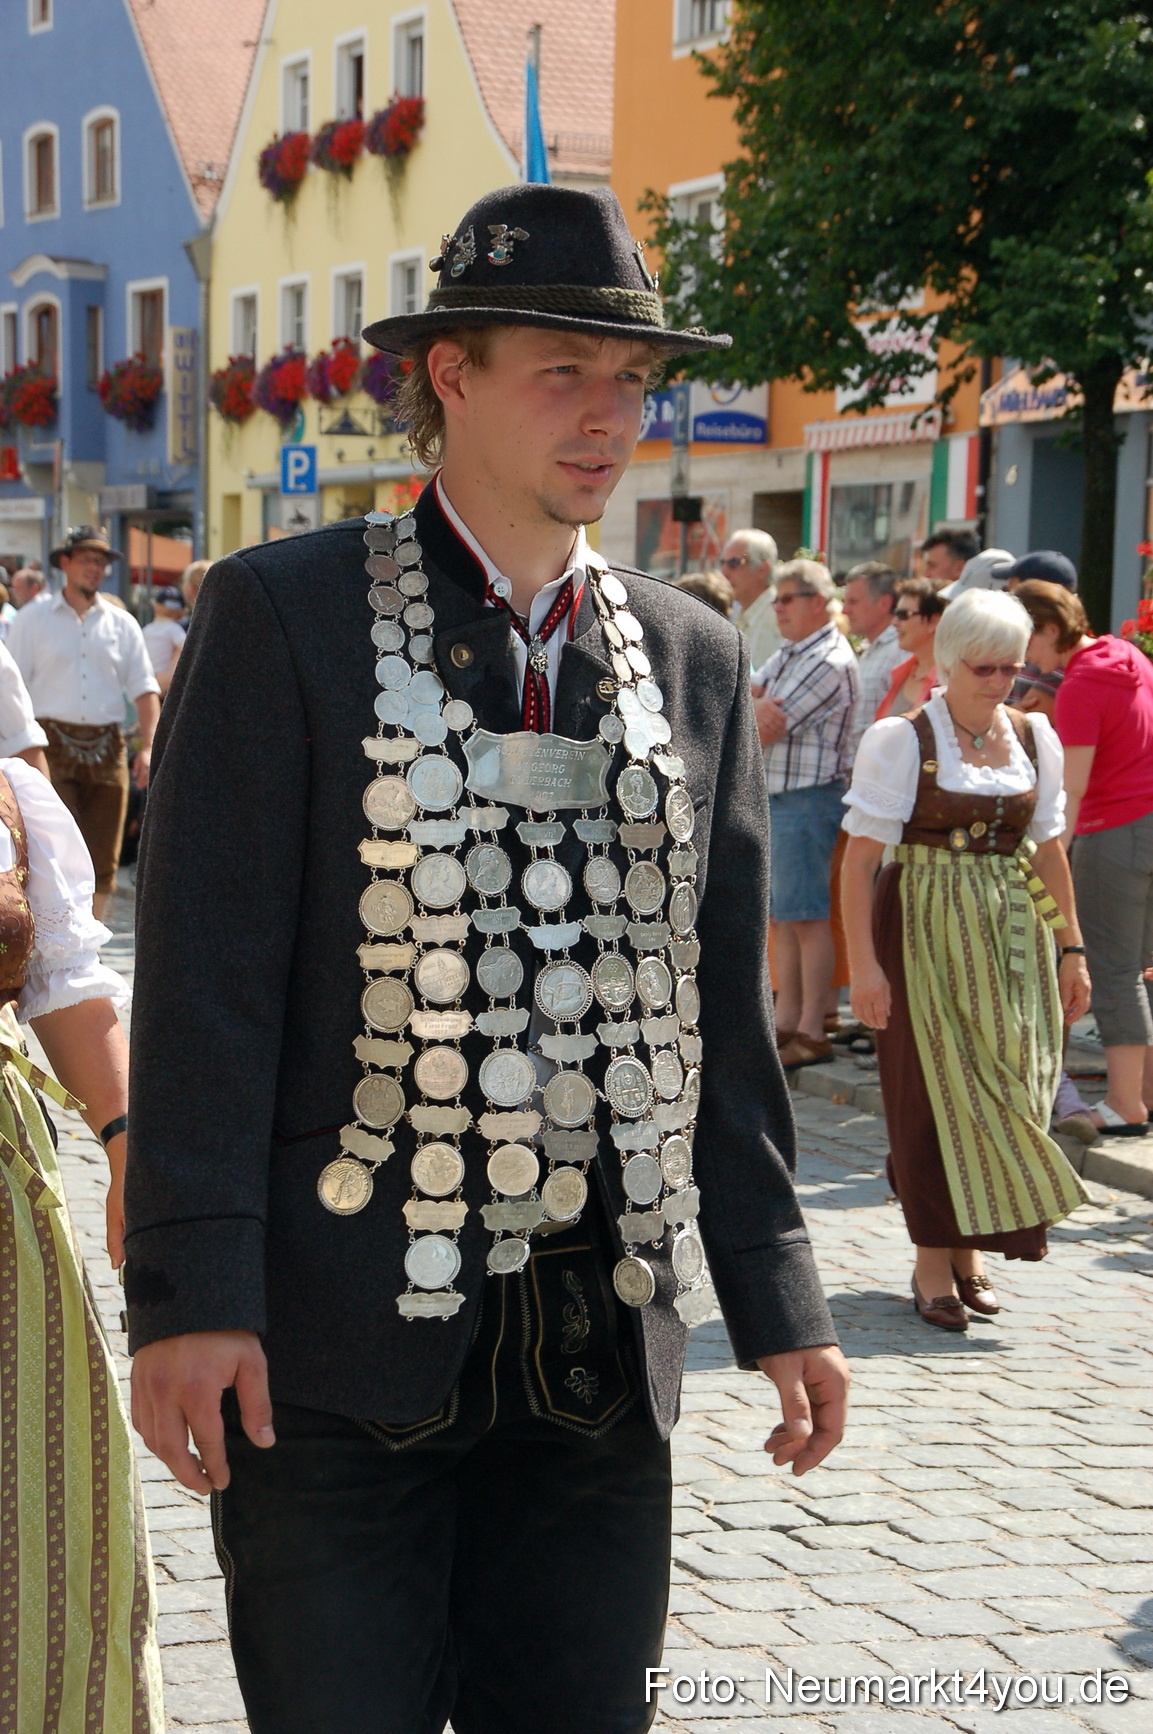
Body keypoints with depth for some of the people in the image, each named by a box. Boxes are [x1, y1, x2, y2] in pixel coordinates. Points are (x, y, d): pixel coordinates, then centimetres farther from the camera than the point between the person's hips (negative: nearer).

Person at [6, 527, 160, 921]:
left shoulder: (121, 623, 13)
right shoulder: (33, 619, 6)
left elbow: (144, 689, 11)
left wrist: (148, 746, -3)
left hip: (106, 746, 3)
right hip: (54, 743, -3)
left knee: (103, 857, 3)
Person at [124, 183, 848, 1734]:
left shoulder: (694, 658, 11)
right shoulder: (281, 616, -3)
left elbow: (723, 1003, 13)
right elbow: (207, 979, -7)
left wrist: (775, 1300, 11)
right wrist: (189, 1297, -13)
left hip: (605, 1349, 4)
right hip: (341, 1344, -4)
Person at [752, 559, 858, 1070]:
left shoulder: (828, 662, -15)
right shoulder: (789, 653, 17)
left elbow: (767, 731, -16)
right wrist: (755, 704, -9)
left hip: (808, 798, -10)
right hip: (773, 795, 10)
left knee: (806, 917, -6)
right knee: (779, 914, 12)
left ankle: (812, 1033, -3)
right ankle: (786, 1022, 19)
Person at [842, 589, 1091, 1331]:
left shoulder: (1035, 739, 6)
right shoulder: (901, 740, -8)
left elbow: (1048, 850, 13)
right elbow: (861, 858, -11)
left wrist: (1071, 947, 9)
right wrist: (864, 962, -17)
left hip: (1011, 934, 4)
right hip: (923, 929, -4)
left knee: (1005, 1084, 4)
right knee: (933, 1084, -1)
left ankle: (970, 1248, 20)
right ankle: (934, 1263, 9)